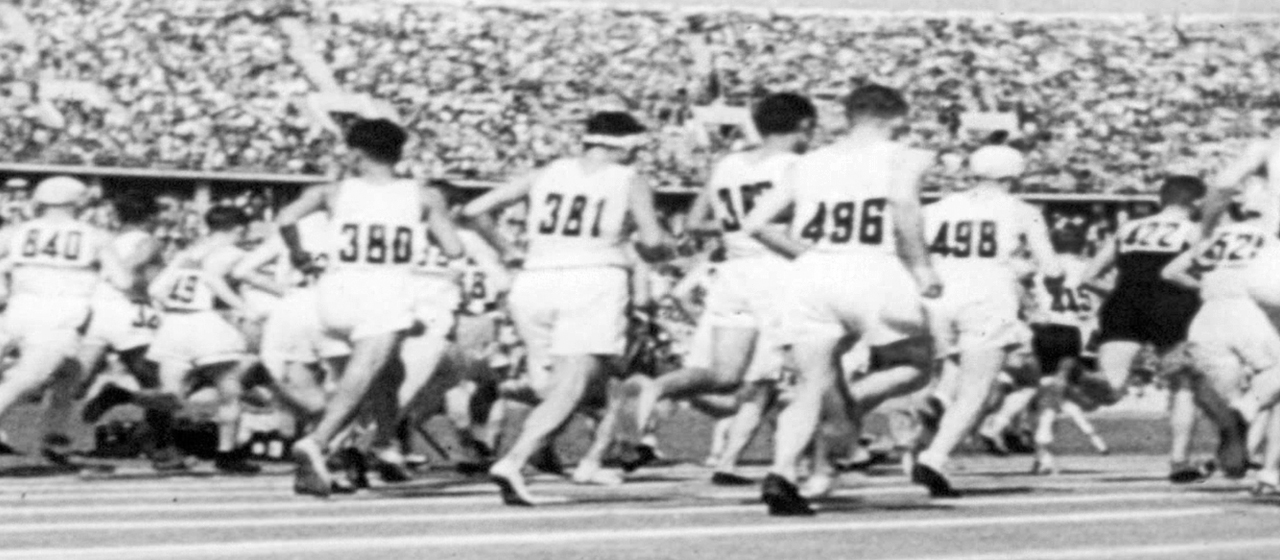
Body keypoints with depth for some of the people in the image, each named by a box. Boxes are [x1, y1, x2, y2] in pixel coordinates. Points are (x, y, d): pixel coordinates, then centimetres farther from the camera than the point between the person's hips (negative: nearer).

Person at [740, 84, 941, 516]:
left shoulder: (808, 165, 19)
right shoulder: (903, 158, 8)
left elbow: (755, 223, 12)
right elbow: (903, 200, -15)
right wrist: (921, 266, -10)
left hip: (811, 273, 4)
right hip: (872, 271, -4)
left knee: (813, 387, 7)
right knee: (913, 368, 16)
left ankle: (782, 474, -15)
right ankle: (849, 404, -12)